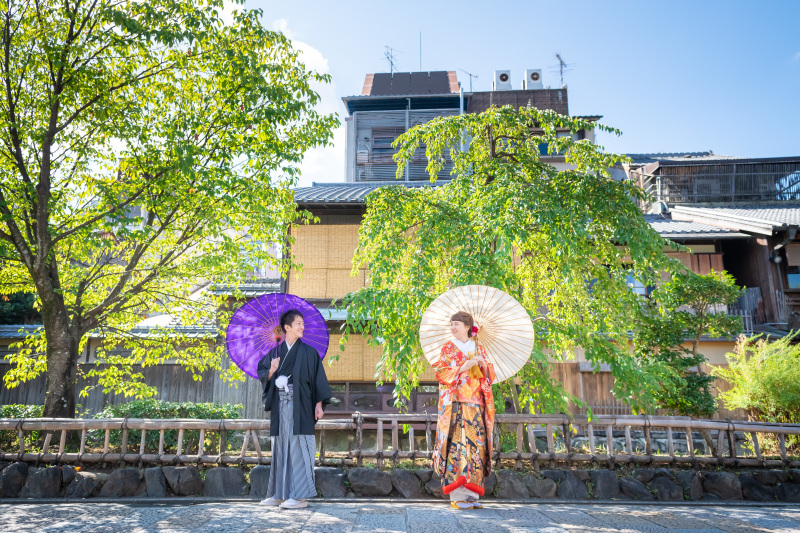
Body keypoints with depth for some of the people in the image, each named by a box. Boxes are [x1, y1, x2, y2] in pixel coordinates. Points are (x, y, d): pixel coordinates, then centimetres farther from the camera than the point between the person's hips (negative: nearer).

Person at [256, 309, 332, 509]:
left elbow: (318, 377, -1)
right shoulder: (275, 352, 10)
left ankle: (300, 495, -1)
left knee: (298, 447, -6)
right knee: (280, 447, 9)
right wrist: (271, 371, -10)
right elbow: (261, 373, 12)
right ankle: (279, 493, 19)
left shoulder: (309, 352, 1)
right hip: (279, 406, 4)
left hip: (300, 406, -4)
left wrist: (319, 404, -7)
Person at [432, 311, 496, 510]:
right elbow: (441, 373, -3)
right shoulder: (448, 348, 7)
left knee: (476, 445, 0)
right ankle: (457, 496, -10)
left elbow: (490, 376, 15)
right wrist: (463, 367, -13)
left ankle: (472, 494, 7)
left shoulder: (479, 349, 16)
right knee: (457, 444, -12)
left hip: (476, 405, 4)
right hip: (456, 404, -4)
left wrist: (483, 364, -5)